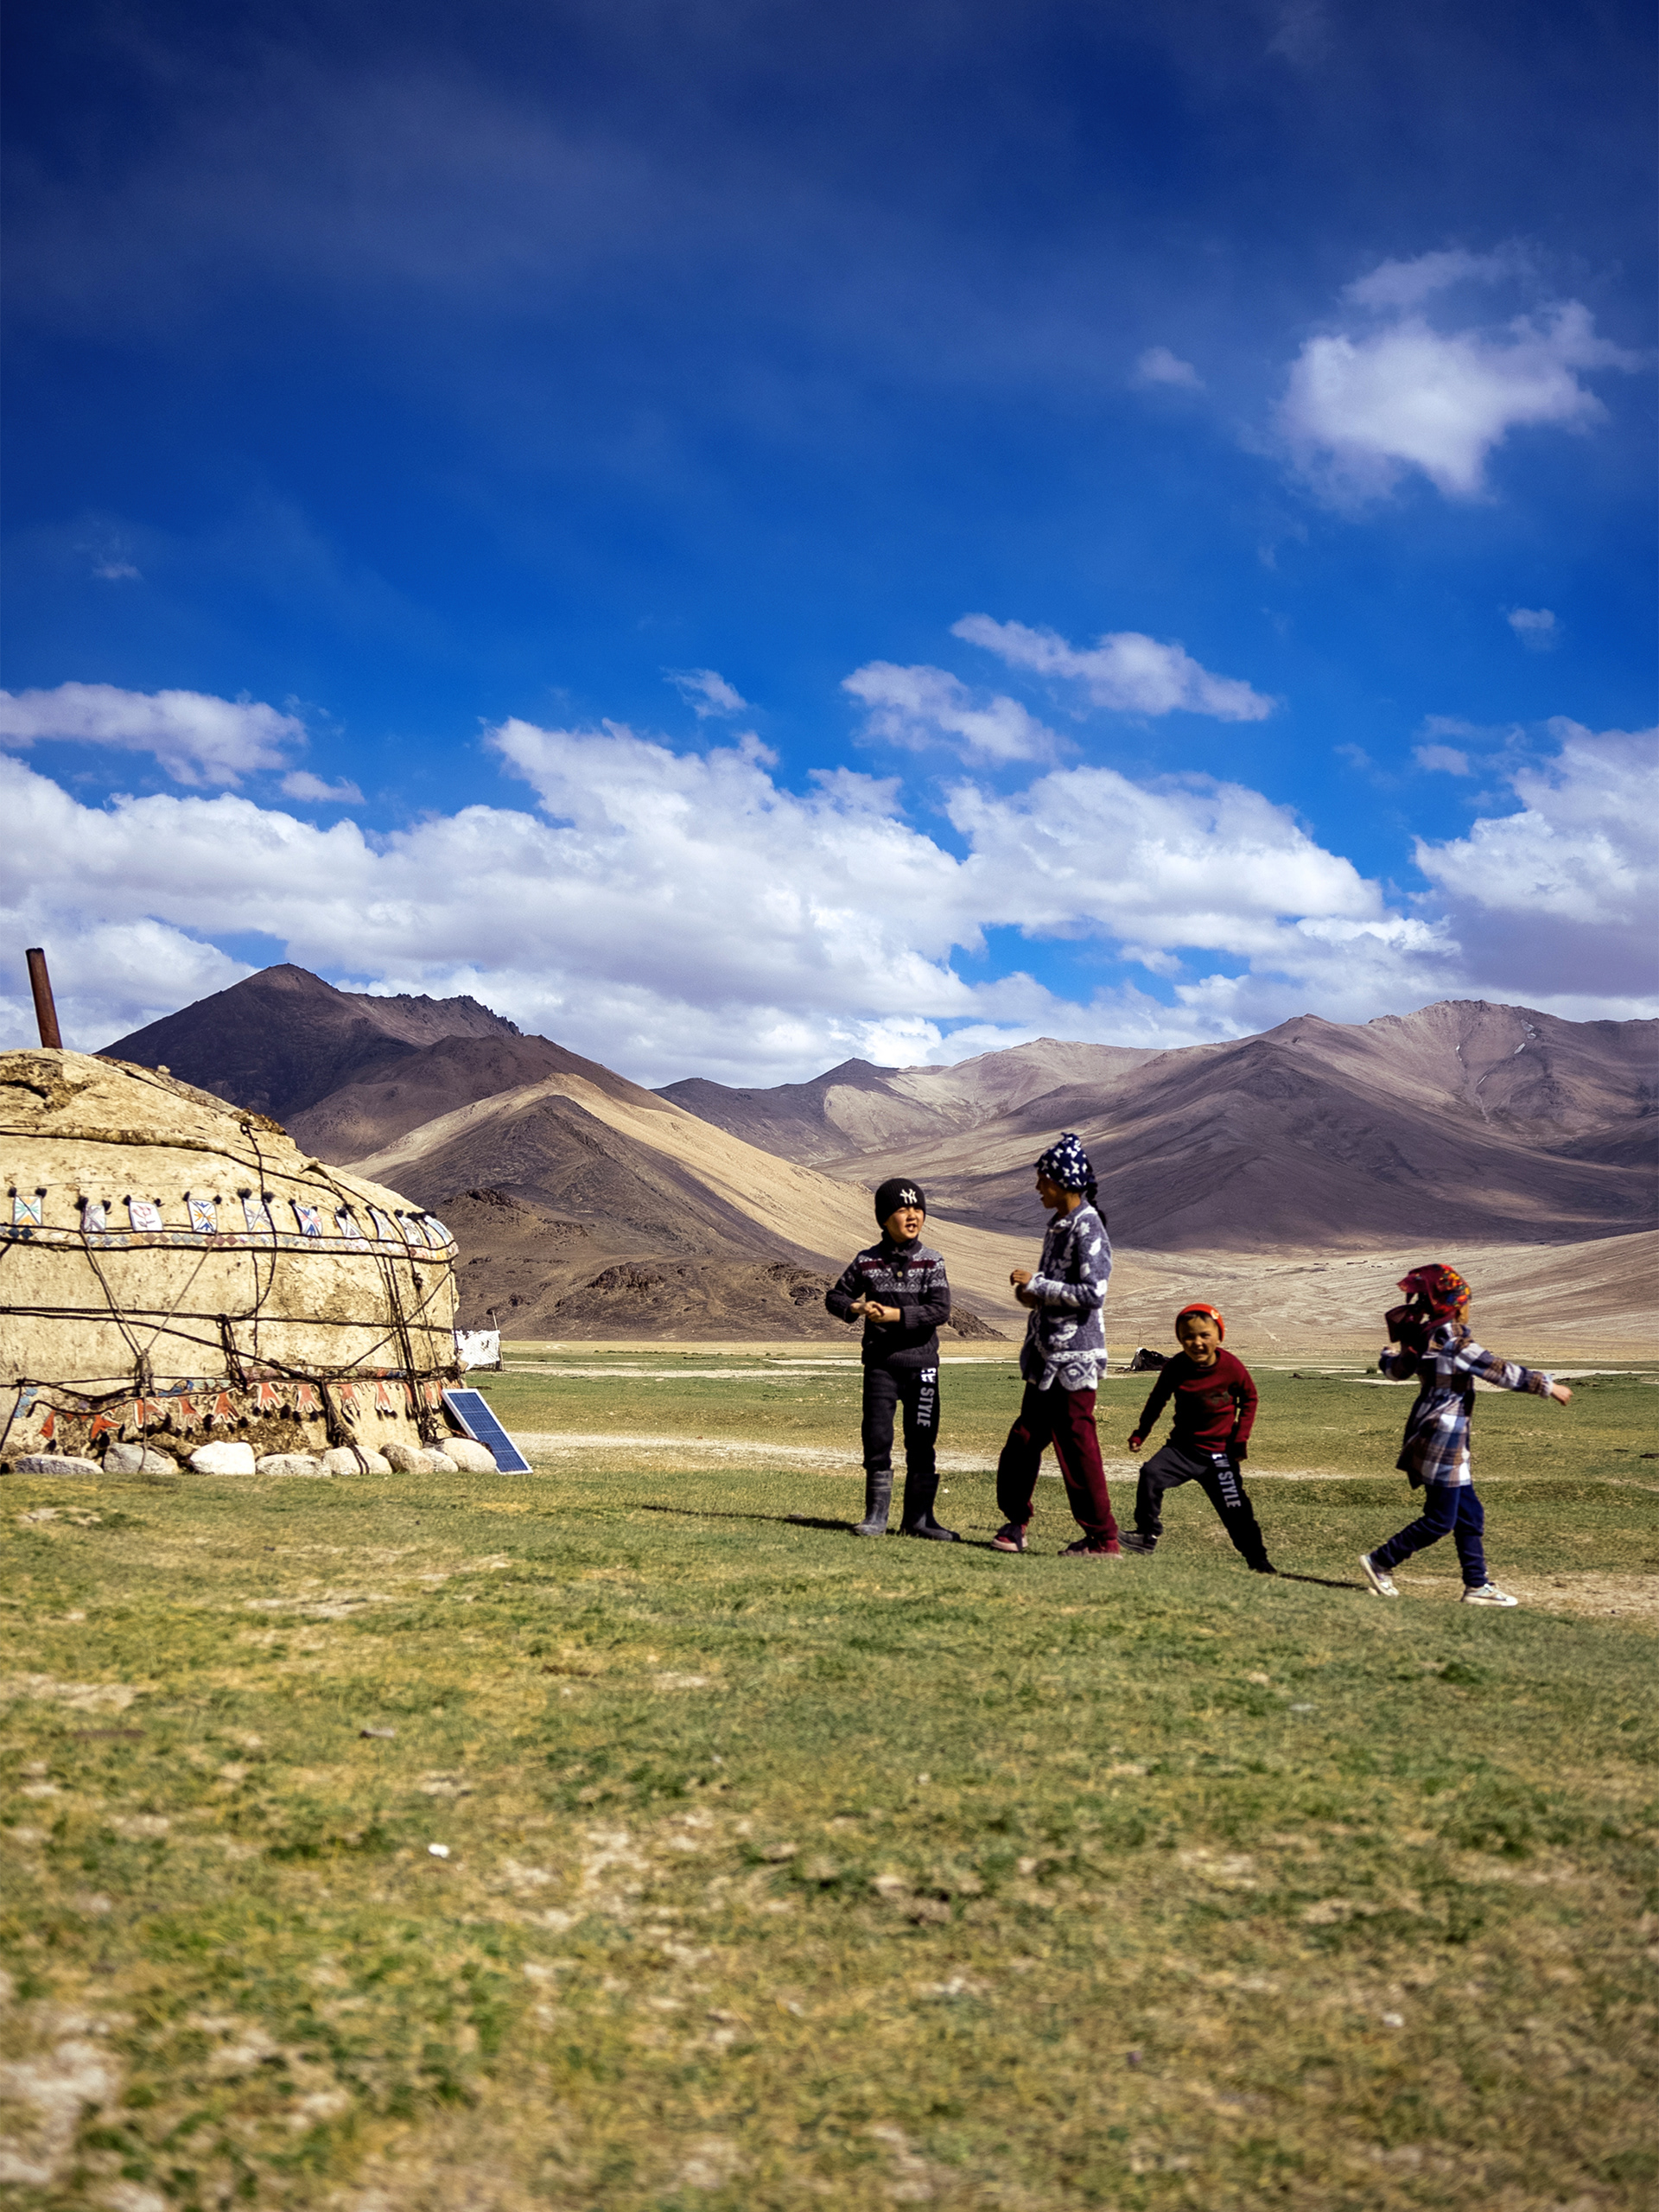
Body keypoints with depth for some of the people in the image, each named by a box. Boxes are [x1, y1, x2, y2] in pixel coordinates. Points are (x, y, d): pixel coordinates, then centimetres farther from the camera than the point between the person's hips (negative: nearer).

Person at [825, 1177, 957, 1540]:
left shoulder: (931, 1263, -1)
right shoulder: (867, 1262, 2)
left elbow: (940, 1310, -11)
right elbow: (835, 1296, 10)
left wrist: (896, 1315, -19)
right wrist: (856, 1309, -11)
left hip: (921, 1363, 0)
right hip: (880, 1363, 0)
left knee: (922, 1442, 4)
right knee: (877, 1438, 1)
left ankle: (917, 1517, 14)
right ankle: (876, 1516, 12)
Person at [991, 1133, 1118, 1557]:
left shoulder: (1088, 1230, -15)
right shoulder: (1059, 1225, 14)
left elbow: (1092, 1294, -23)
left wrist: (1036, 1284, -16)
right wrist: (1034, 1294, 5)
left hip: (1073, 1358, -9)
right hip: (1046, 1355, 9)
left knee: (1077, 1447, -3)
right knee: (1024, 1440, 13)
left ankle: (1102, 1539, 6)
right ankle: (1016, 1522, 26)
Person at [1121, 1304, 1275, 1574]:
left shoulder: (1232, 1368, -14)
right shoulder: (1175, 1368, -11)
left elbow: (1249, 1399, 3)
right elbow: (1157, 1400, 6)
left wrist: (1241, 1438, -2)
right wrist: (1140, 1434, 5)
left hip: (1219, 1452, -1)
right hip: (1182, 1446, 2)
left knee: (1235, 1509, 1)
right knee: (1150, 1475, -21)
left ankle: (1257, 1559, 19)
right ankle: (1147, 1535, -6)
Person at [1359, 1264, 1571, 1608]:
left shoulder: (1422, 1337, 7)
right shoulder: (1453, 1343, -20)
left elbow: (1399, 1369, 27)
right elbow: (1501, 1372, -21)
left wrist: (1387, 1357, 51)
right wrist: (1548, 1386, -13)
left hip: (1432, 1435, 10)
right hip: (1441, 1440, -10)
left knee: (1469, 1514, 12)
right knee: (1439, 1520, -1)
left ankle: (1477, 1585, 16)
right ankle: (1380, 1562, 7)